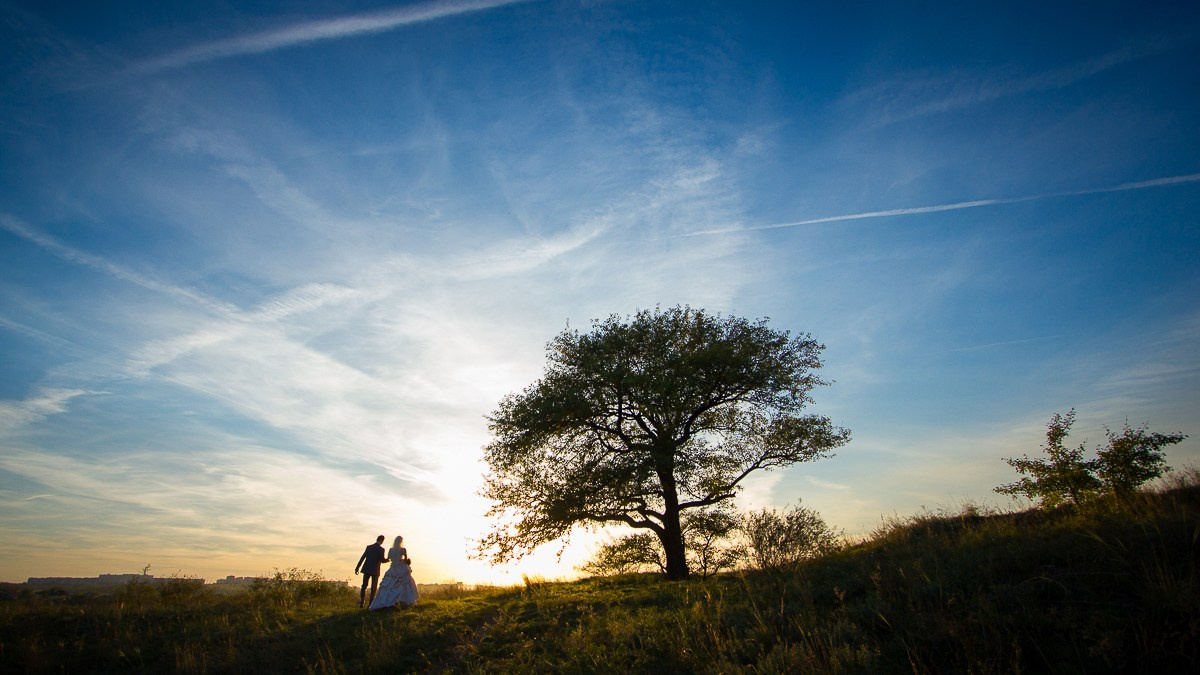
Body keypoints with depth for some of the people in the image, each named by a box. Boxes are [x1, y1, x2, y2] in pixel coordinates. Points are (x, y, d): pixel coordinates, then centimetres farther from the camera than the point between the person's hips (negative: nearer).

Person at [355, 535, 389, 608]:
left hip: (366, 569, 3)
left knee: (364, 586, 16)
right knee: (373, 588, 8)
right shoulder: (381, 549, -9)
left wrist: (357, 568, 6)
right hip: (375, 570, -3)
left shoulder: (369, 547, 3)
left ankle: (361, 602, 12)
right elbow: (382, 560, -8)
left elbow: (362, 557, 2)